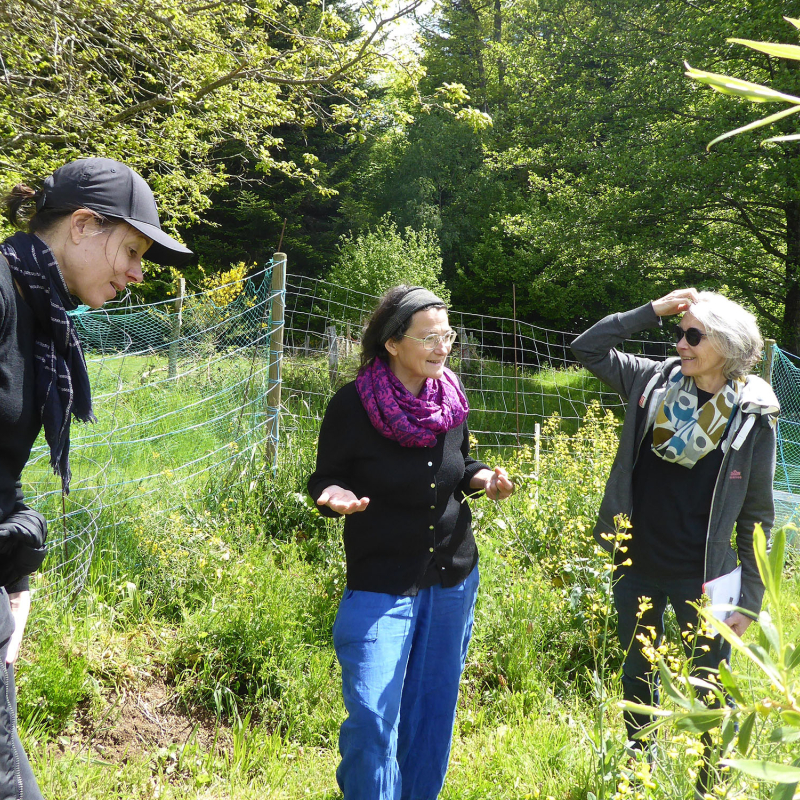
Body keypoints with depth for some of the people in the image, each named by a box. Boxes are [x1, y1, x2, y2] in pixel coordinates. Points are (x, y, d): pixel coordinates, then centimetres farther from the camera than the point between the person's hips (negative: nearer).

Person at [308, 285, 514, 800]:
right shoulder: (353, 405, -15)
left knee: (433, 709, 17)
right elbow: (325, 480, -5)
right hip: (380, 584, -5)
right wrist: (335, 496, -28)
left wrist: (483, 478, -6)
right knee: (373, 719, -8)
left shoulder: (451, 397, -1)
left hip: (453, 579, 5)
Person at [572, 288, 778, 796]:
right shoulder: (654, 383, -2)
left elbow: (757, 516, -5)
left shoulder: (753, 416, -10)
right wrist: (653, 312, -8)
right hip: (638, 569, 4)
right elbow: (587, 349, 1)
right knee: (637, 676, 20)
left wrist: (751, 597, -5)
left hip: (702, 580, -4)